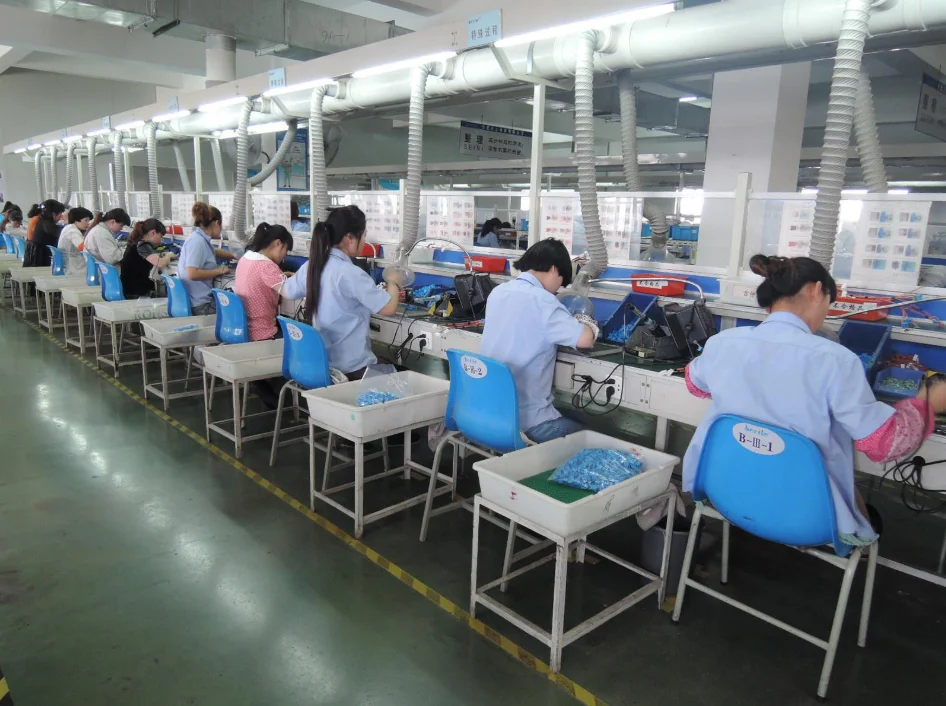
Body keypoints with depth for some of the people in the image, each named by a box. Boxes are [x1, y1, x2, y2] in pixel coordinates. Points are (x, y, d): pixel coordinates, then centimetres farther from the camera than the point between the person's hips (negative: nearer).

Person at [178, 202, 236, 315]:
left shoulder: (201, 238, 10)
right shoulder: (197, 241, -18)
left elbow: (214, 252, 34)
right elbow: (192, 274, -29)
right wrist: (219, 271, -19)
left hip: (202, 299, 9)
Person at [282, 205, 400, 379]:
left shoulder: (311, 266, 1)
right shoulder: (352, 274, -21)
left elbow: (286, 292, 20)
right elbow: (389, 308, -18)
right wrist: (393, 283, 3)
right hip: (351, 367, -8)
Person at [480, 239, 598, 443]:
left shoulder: (498, 292, 7)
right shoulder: (542, 301, -17)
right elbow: (585, 339, -23)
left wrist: (570, 321, 19)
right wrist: (587, 322, 0)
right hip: (525, 420, -8)